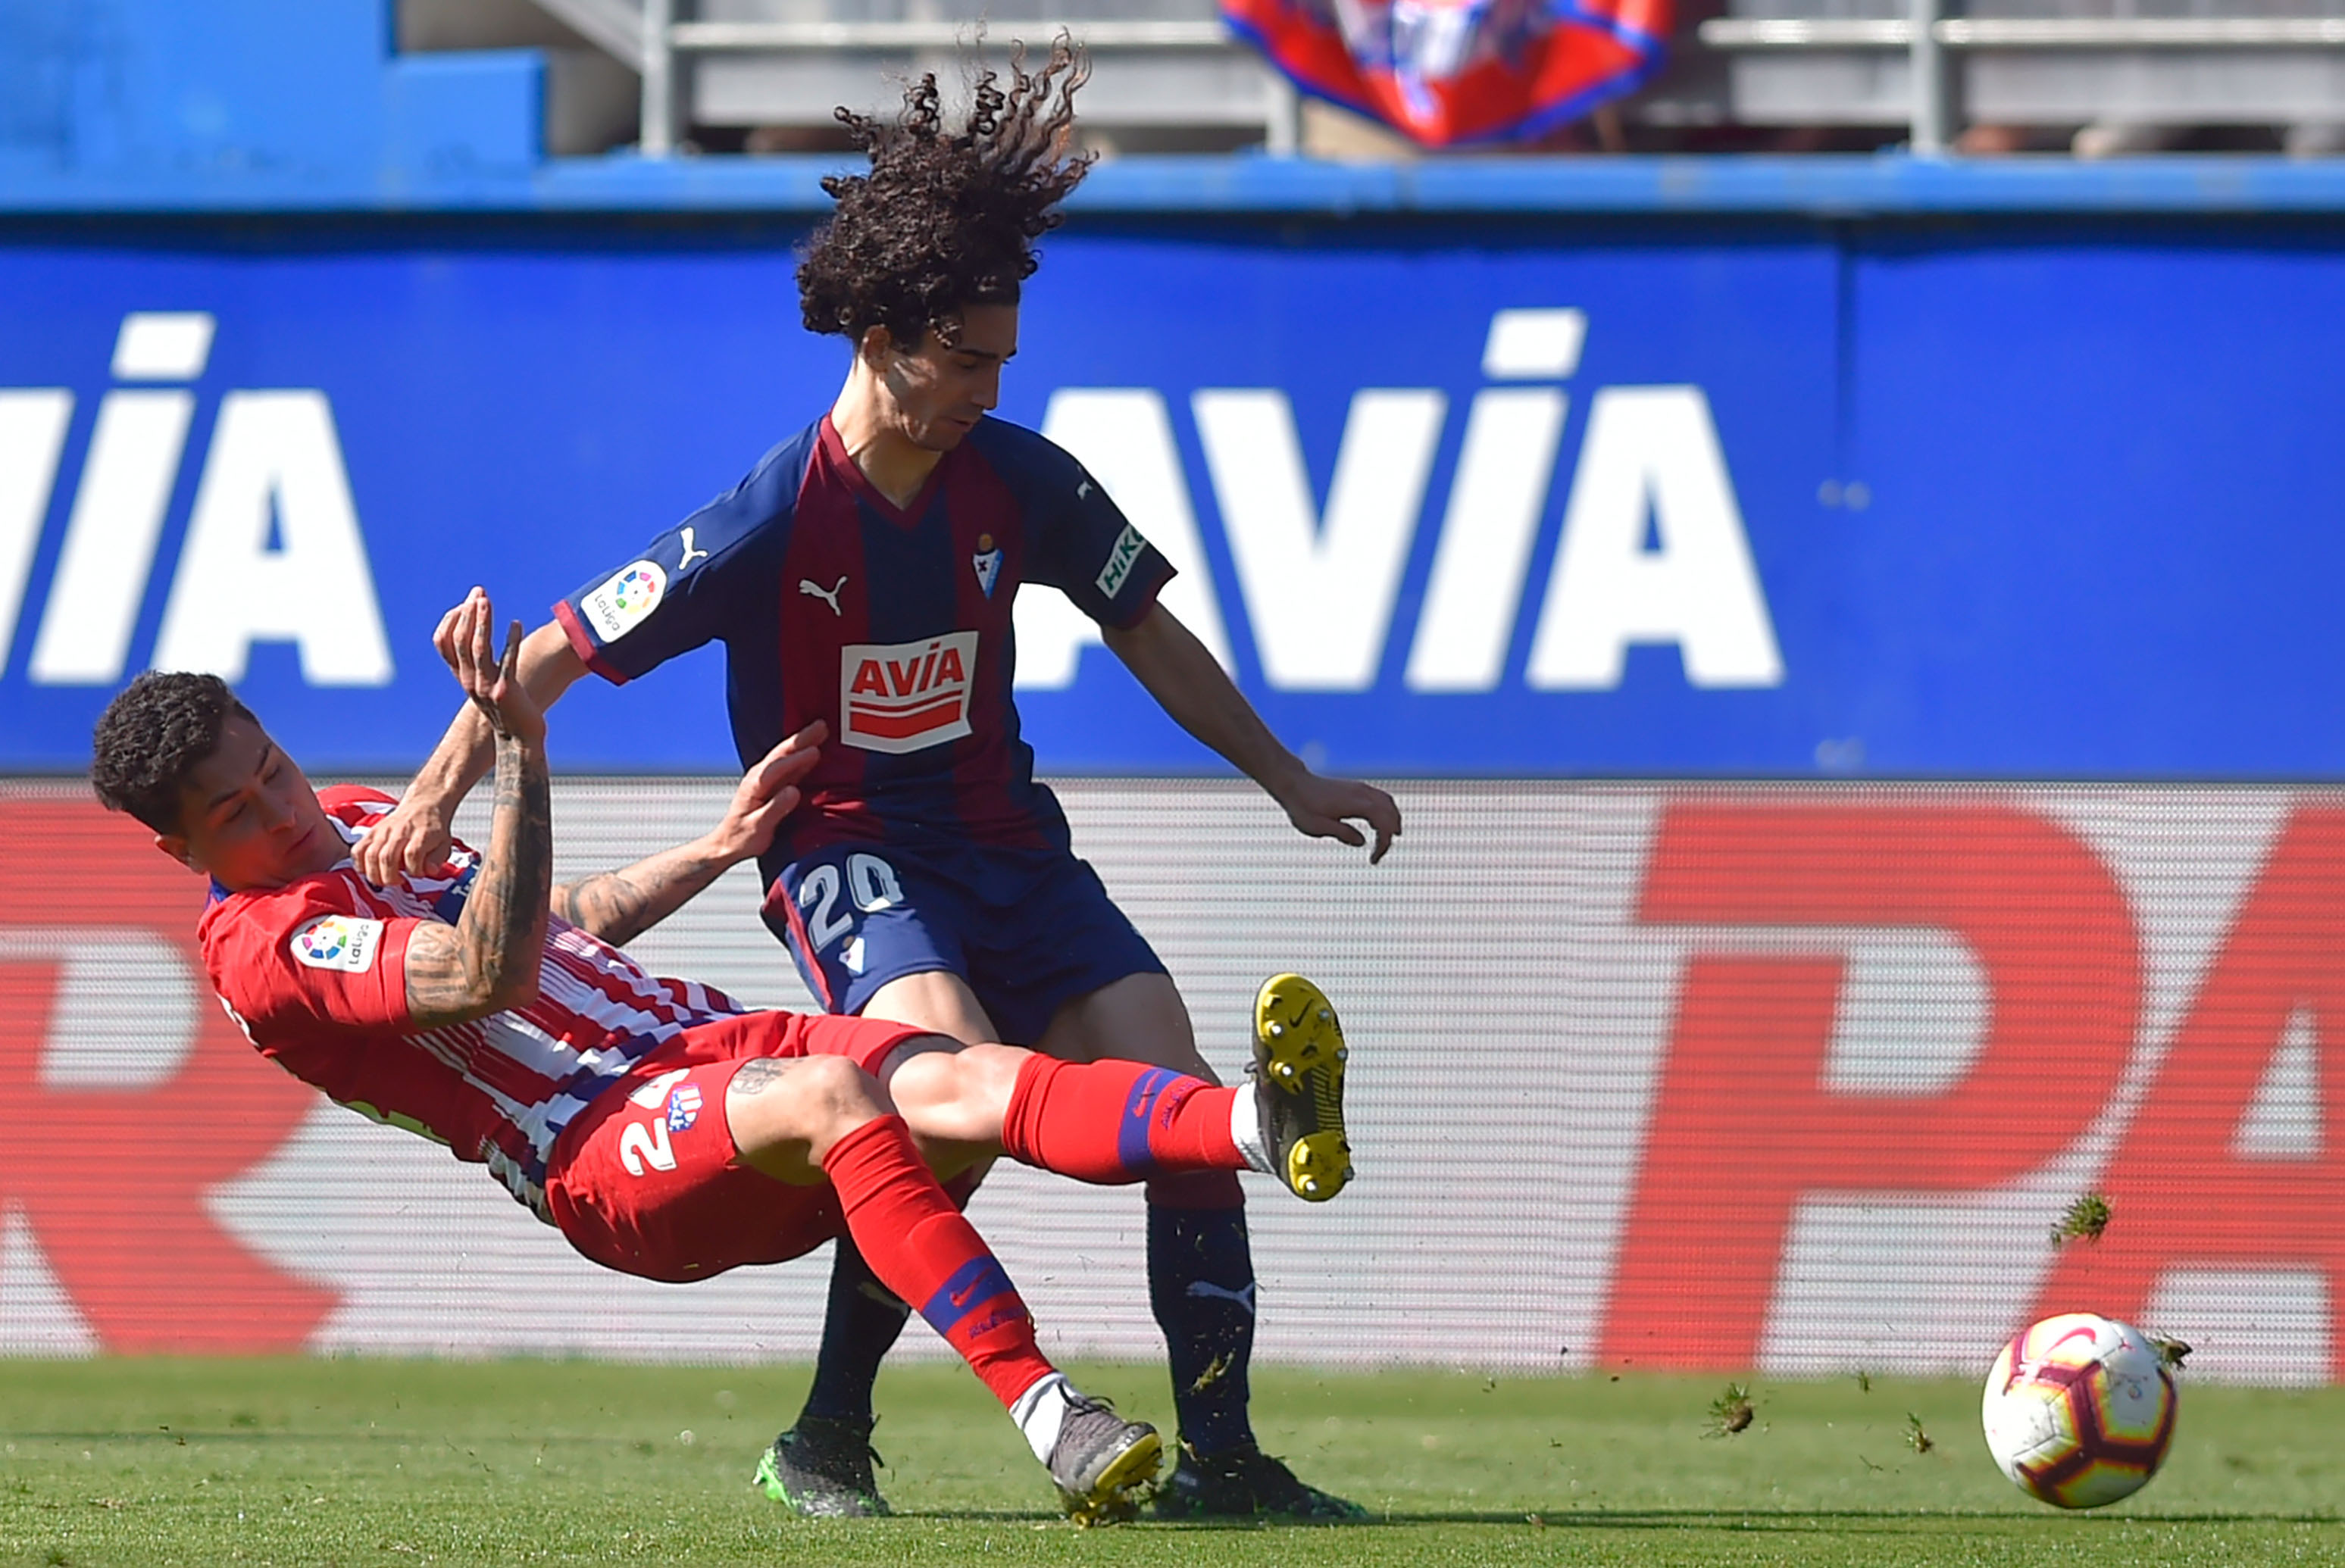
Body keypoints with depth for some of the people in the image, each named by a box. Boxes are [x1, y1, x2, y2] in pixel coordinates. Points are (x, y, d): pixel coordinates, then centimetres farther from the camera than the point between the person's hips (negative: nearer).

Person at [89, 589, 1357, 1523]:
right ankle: (1049, 1420, -48)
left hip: (715, 1041, 7)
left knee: (967, 1084, -23)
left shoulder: (359, 824, 22)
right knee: (825, 1095, -38)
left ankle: (1262, 1127, -49)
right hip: (608, 1156, -7)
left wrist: (717, 849, 35)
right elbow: (492, 976, -21)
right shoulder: (262, 950, -7)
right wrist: (518, 752, -25)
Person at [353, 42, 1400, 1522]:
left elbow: (1148, 633, 12)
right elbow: (556, 654, -10)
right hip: (844, 850, -6)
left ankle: (1220, 1452, -5)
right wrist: (440, 795, -20)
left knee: (1177, 1092, -10)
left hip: (1003, 839, 6)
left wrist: (1291, 780, 14)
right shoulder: (772, 523, -17)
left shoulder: (1019, 482, -3)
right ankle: (829, 1439, -20)